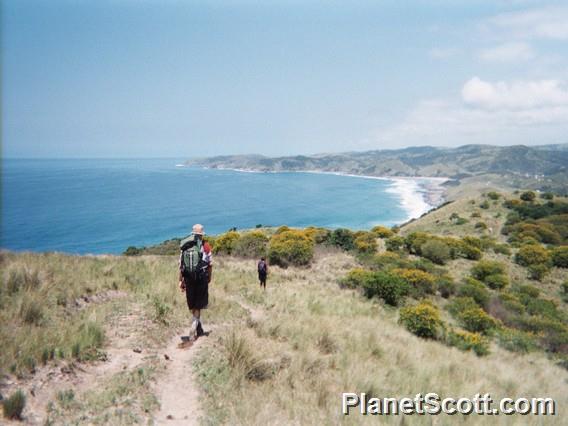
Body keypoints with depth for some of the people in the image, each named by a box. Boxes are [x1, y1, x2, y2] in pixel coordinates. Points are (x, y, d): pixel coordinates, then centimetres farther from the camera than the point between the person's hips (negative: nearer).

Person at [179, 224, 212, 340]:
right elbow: (210, 264, -2)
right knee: (198, 306, 5)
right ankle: (193, 329, -7)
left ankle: (199, 328, 28)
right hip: (201, 278, -3)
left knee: (192, 305, 16)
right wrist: (209, 277, 11)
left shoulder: (185, 246, 7)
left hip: (188, 278, 3)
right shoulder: (205, 245, -3)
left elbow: (181, 265, 6)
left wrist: (181, 280, 9)